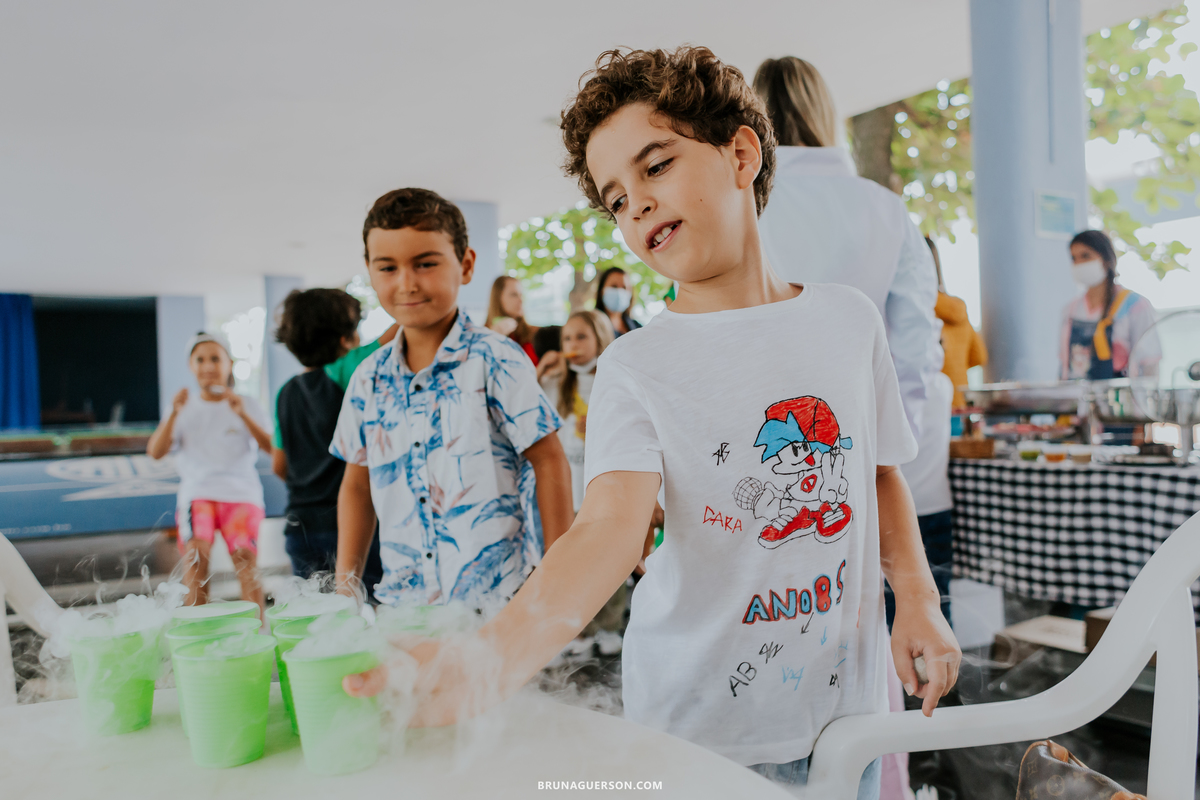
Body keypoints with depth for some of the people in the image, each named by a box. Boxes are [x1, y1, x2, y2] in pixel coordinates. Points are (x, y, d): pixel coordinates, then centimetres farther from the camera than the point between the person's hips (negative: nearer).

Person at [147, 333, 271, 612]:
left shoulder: (247, 405, 11)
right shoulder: (186, 408, 14)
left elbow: (271, 448, -3)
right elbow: (155, 452, 3)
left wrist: (244, 416, -14)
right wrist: (173, 414, -10)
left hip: (241, 491, -1)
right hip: (197, 491, 1)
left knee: (245, 560, -17)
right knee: (195, 555, -21)